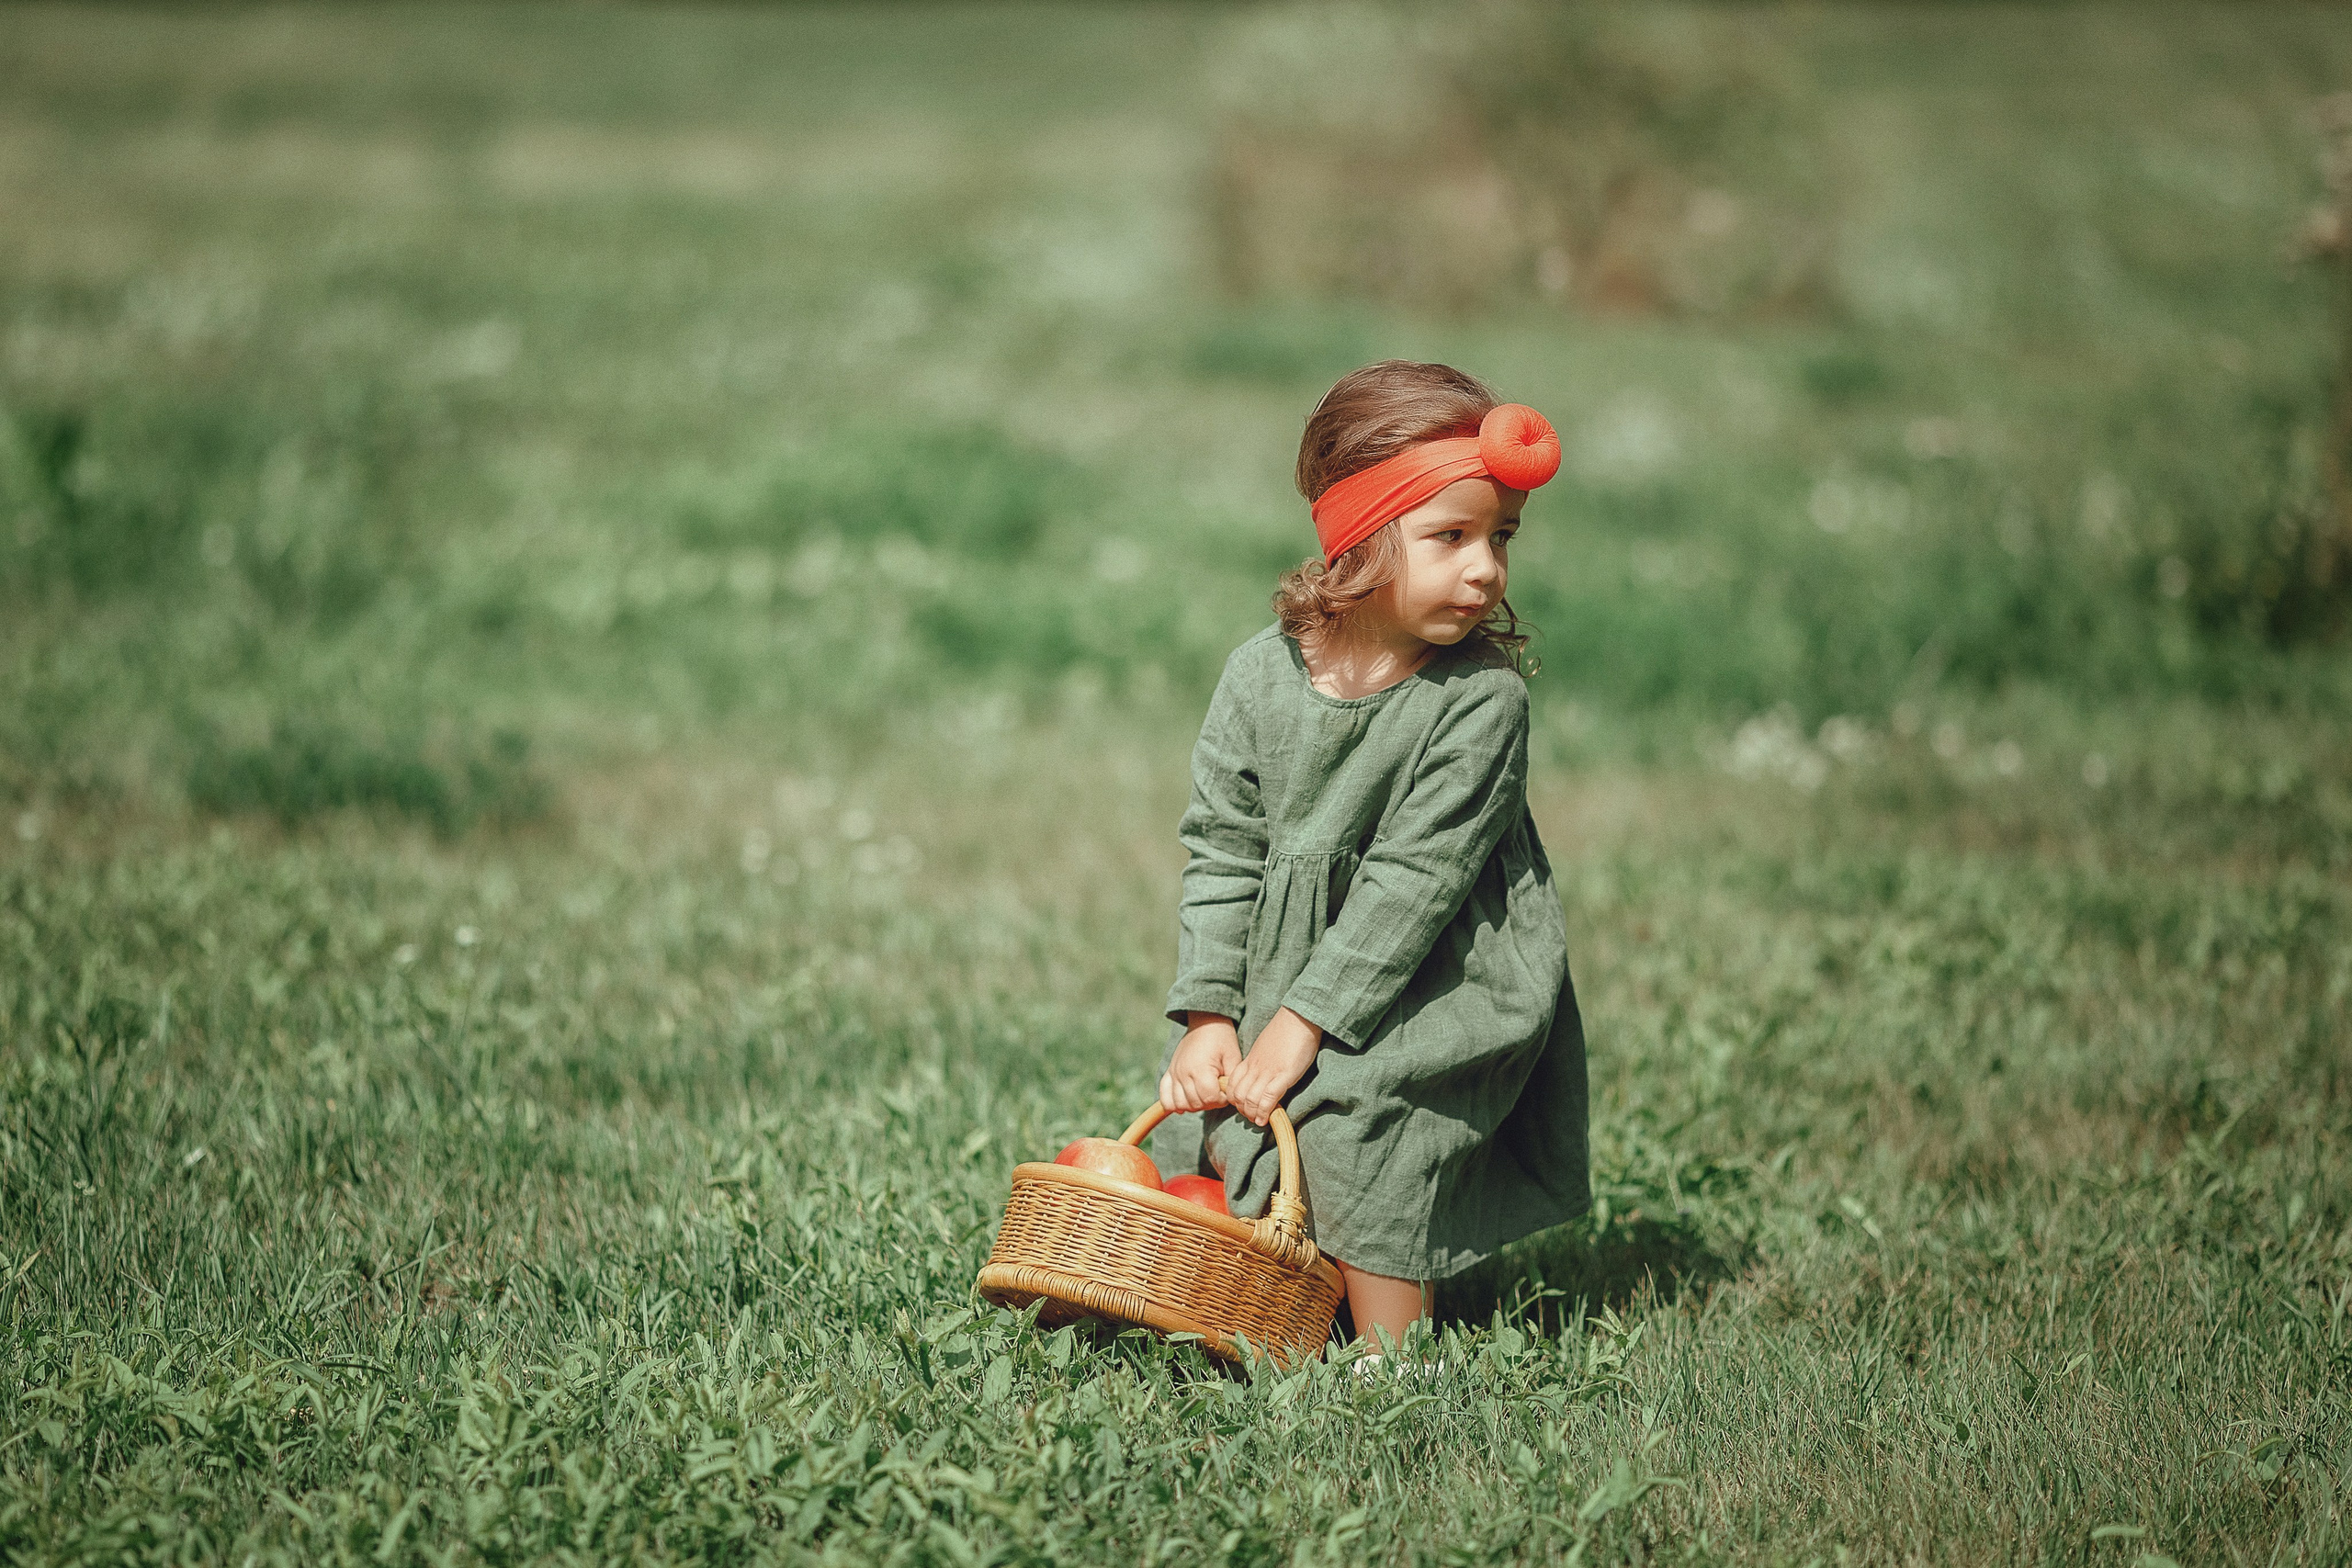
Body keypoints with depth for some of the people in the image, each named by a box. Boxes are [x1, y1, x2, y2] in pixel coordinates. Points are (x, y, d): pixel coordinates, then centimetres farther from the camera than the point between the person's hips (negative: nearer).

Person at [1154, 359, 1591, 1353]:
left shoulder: (1482, 701, -18)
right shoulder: (1260, 677, -6)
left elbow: (1412, 881, -19)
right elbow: (1222, 851, -1)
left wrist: (1304, 1023, -21)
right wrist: (1208, 1017, -8)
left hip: (1435, 993, -5)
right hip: (1282, 973, 5)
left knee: (1348, 1116, -21)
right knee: (1208, 1115, -1)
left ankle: (1391, 1353, -6)